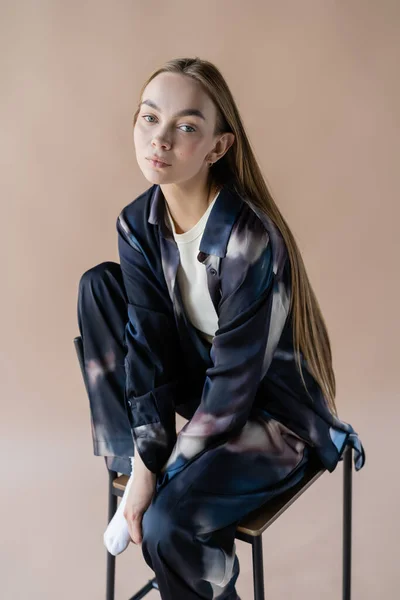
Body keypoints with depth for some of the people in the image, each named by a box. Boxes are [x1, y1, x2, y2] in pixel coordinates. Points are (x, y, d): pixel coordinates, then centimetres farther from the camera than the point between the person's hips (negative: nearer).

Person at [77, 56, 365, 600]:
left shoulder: (252, 240, -29)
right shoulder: (138, 225, -9)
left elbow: (236, 378, -24)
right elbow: (147, 344, -11)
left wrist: (167, 473, -18)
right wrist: (145, 464, -18)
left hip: (273, 408, -6)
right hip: (202, 379, 7)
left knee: (167, 523, -28)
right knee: (99, 284, -8)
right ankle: (132, 475, -4)